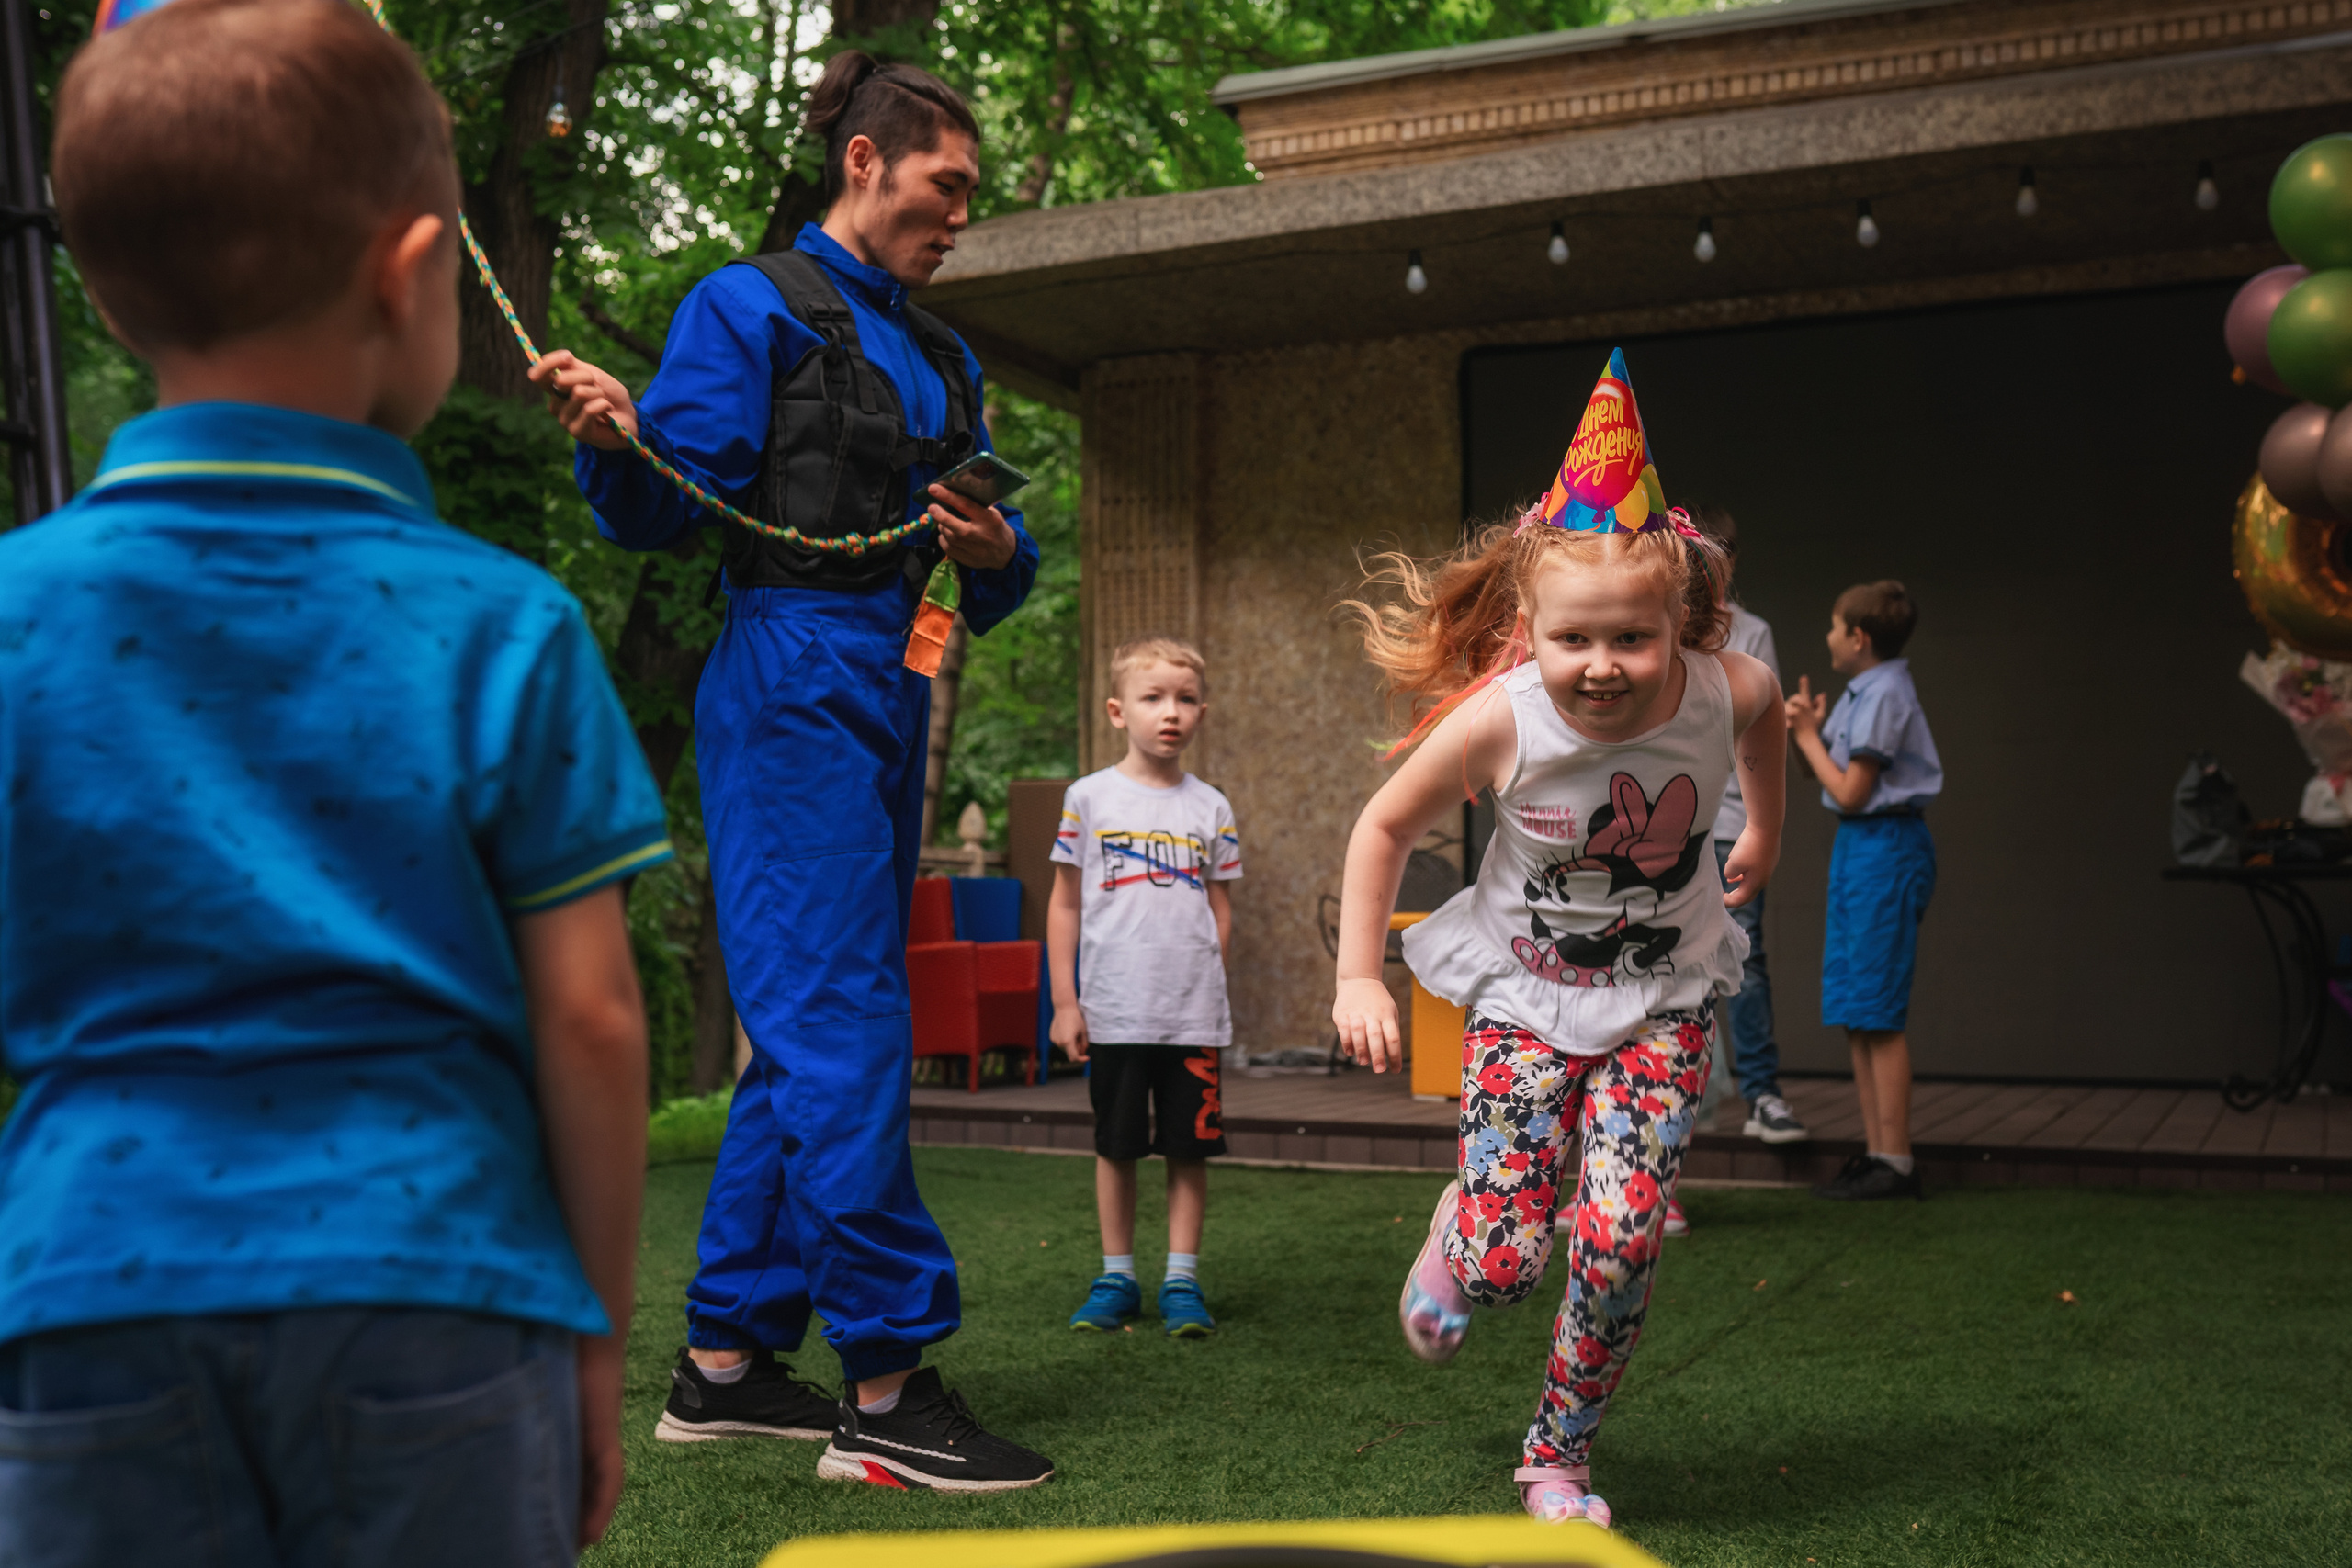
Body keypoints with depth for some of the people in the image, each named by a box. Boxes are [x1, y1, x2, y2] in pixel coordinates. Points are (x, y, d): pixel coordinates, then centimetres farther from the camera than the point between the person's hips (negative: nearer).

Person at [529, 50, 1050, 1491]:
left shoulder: (942, 357, 22)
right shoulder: (752, 308, 0)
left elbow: (996, 584, 20)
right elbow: (663, 509, -7)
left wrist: (997, 551, -2)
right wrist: (617, 435, -27)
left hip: (889, 700, 9)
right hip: (793, 684, -8)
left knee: (807, 1033, 8)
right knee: (845, 1023, -12)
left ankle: (727, 1360, 17)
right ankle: (886, 1391, -7)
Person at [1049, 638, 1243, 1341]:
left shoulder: (1210, 808, 6)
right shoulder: (1089, 798, 1)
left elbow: (1221, 910, 11)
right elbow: (1065, 904, 4)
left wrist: (1209, 990, 7)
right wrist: (1064, 1001, 0)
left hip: (1194, 1014, 1)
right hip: (1112, 1012, -1)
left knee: (1189, 1148, 4)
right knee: (1116, 1146, 8)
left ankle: (1182, 1280, 16)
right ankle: (1116, 1277, 20)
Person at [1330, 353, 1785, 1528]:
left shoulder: (1726, 691, -19)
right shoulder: (1498, 720, -25)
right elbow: (1385, 827, -9)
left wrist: (1764, 834, 22)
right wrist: (1357, 977, -8)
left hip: (1665, 997, 2)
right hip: (1525, 993, -1)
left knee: (1619, 1241, -11)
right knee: (1507, 1262, -7)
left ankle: (1560, 1454, 15)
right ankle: (1455, 1236, 33)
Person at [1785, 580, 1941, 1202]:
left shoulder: (1885, 695, -14)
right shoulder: (1859, 692, 14)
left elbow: (1849, 793, -16)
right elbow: (1818, 774, 17)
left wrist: (1809, 736, -6)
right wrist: (1807, 729, 1)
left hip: (1886, 848, -10)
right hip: (1856, 847, 10)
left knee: (1878, 1011, -7)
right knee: (1853, 1011, 11)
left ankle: (1896, 1162, -2)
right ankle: (1875, 1150, 17)